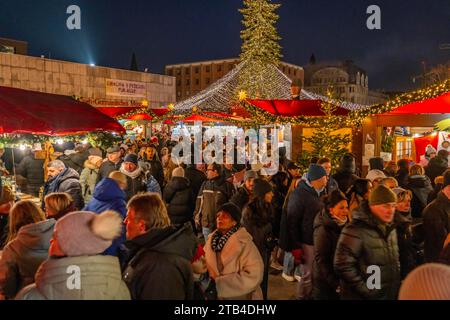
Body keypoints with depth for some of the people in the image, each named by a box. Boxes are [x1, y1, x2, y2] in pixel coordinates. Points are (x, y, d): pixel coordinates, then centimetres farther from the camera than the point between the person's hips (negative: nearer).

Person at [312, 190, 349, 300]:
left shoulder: (344, 225, 4)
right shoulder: (323, 230, -17)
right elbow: (320, 259, -17)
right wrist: (335, 283, -18)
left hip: (341, 279, 6)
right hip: (325, 283, -6)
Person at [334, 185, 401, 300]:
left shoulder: (390, 229, 7)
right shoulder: (356, 230, -19)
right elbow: (343, 265, -22)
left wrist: (397, 285, 8)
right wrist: (365, 290, -19)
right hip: (363, 297, -7)